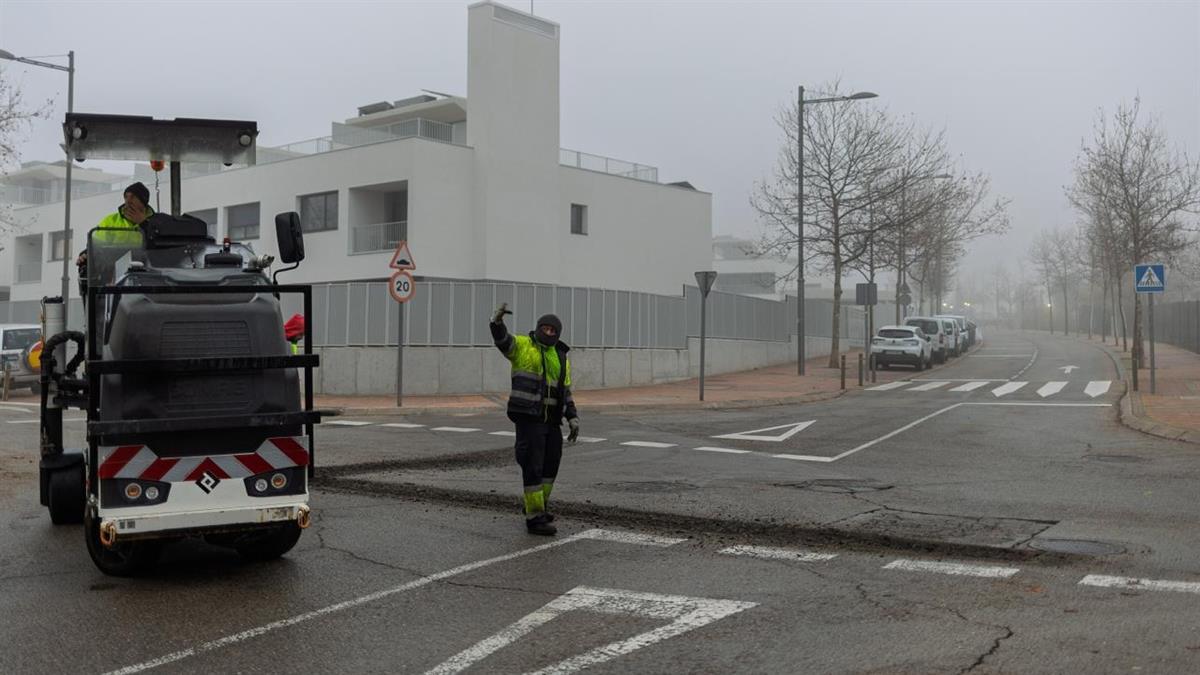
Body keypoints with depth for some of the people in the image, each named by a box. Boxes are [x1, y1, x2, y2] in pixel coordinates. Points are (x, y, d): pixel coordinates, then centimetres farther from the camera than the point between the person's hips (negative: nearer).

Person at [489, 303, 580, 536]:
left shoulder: (561, 358, 15)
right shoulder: (522, 345, -1)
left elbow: (565, 392, 18)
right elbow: (502, 340, -22)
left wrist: (573, 418, 7)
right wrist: (497, 321, -43)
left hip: (551, 419, 6)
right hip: (527, 416, -6)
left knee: (551, 464, 14)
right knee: (533, 467, -6)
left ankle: (538, 506, 35)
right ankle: (534, 518, -1)